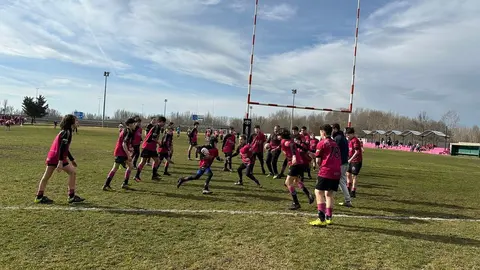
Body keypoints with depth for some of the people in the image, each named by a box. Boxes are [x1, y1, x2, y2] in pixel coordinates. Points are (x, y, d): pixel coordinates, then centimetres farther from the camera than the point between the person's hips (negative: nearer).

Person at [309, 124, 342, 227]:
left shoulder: (322, 143, 0)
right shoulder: (335, 144, 21)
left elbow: (318, 161, -1)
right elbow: (339, 160, 19)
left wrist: (320, 167, 19)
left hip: (326, 172, -7)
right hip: (337, 172, 7)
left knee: (318, 192, -4)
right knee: (329, 194, 17)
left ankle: (321, 219, -13)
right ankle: (329, 218, 19)